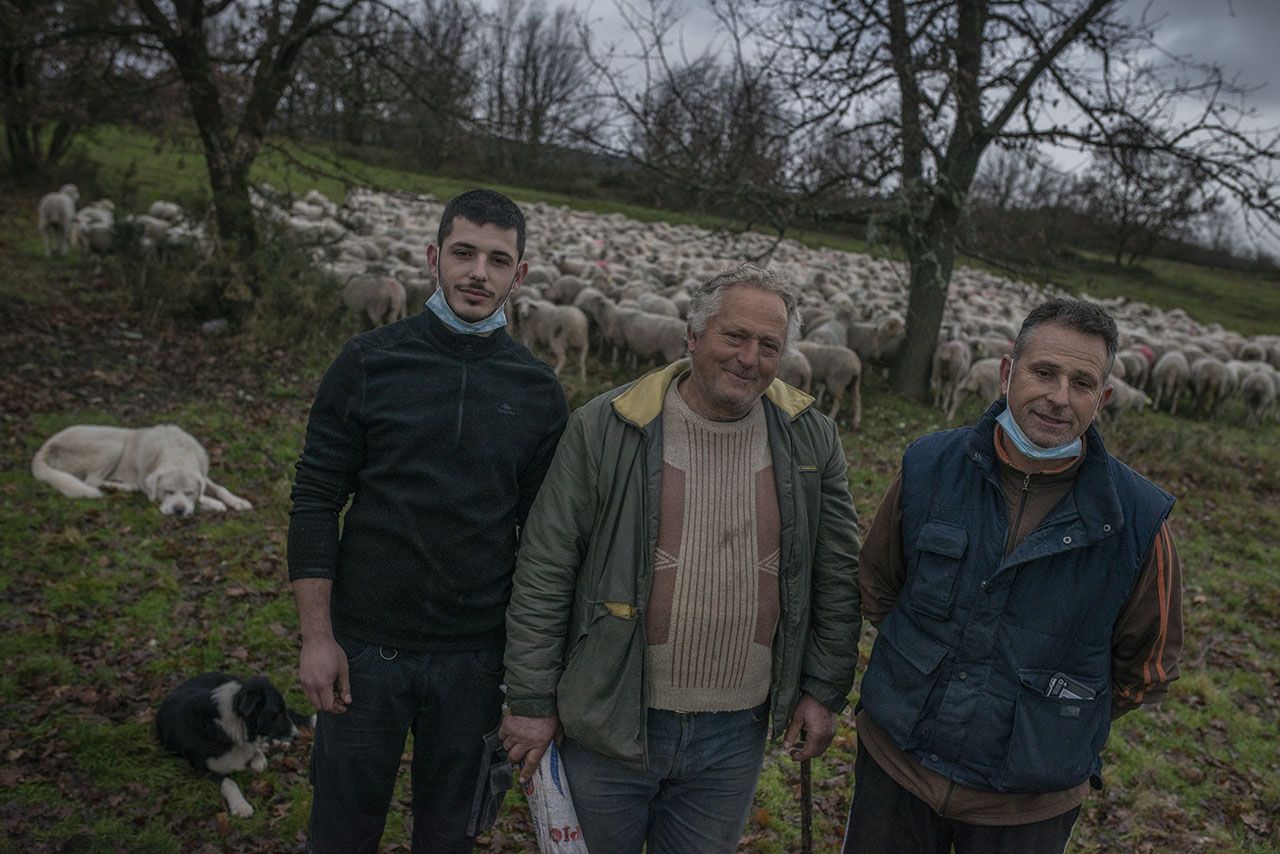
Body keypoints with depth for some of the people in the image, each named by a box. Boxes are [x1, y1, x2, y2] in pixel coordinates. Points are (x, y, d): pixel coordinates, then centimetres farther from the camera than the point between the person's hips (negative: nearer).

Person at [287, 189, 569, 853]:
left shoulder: (538, 392, 0)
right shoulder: (368, 362, -4)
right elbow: (315, 501, -3)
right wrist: (317, 637, -8)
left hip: (476, 657, 1)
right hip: (364, 648, -1)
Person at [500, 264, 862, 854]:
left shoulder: (812, 441, -2)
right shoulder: (605, 428, -11)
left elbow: (837, 578, 7)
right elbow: (544, 575, -7)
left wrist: (824, 690, 6)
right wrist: (531, 701, -5)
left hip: (735, 737, 2)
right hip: (611, 724, -2)